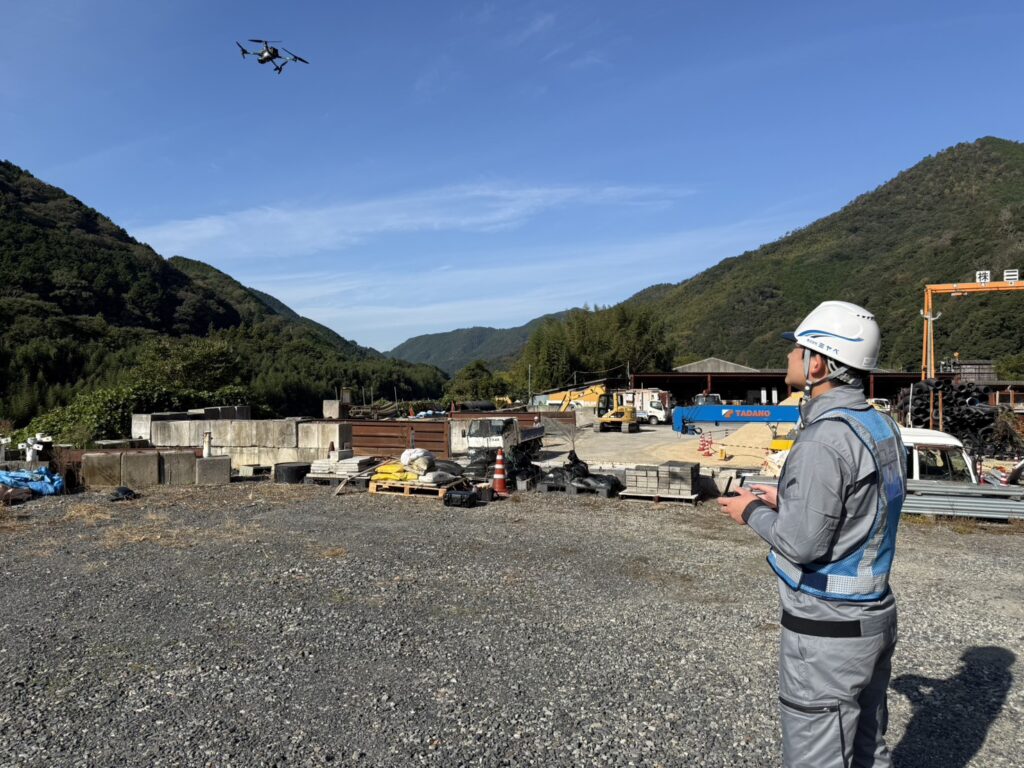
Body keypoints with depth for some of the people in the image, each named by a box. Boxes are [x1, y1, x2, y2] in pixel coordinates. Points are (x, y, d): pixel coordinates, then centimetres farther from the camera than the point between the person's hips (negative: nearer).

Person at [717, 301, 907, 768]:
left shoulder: (824, 438, -24)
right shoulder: (881, 426, 4)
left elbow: (803, 543, -24)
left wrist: (752, 512, -7)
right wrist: (786, 501, 11)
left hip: (827, 630, -9)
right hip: (874, 616, 9)